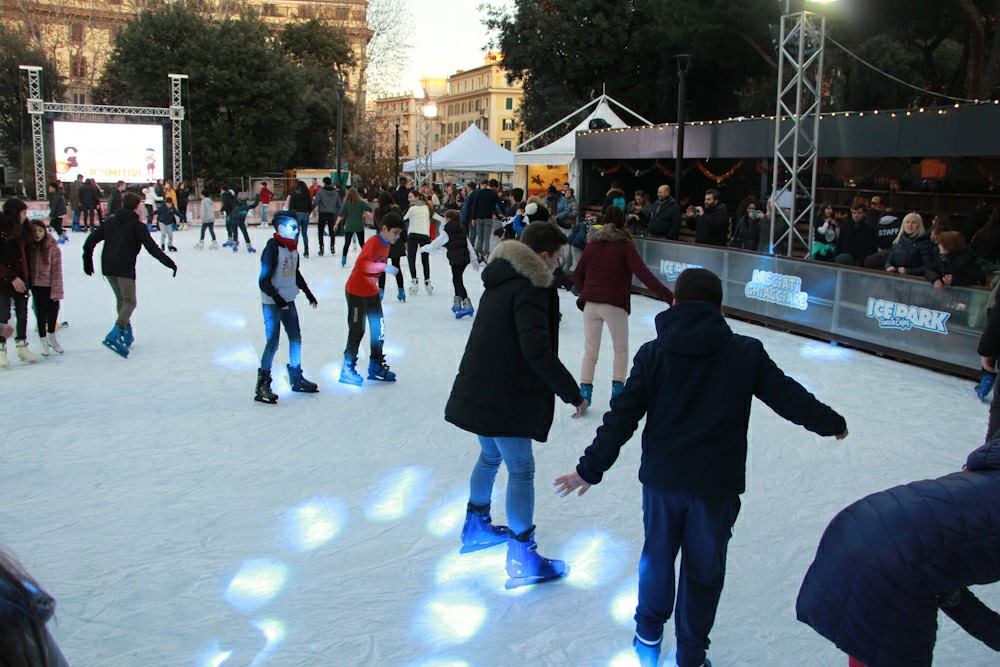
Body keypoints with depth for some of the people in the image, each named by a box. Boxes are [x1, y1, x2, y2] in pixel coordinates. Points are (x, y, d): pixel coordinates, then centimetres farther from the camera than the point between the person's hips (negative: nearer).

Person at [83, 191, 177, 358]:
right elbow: (152, 248, -11)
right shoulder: (137, 225, -2)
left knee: (121, 299, 21)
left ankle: (127, 334, 24)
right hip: (124, 268, -6)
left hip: (108, 267, 6)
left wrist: (88, 261, 22)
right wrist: (169, 263, -11)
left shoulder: (110, 221, 15)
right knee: (129, 302, -3)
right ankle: (114, 335, -22)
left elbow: (91, 240, 13)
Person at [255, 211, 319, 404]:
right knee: (272, 343, -7)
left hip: (288, 300, 8)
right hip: (272, 302, -8)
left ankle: (296, 378, 29)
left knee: (296, 338, 15)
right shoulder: (272, 248, -17)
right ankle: (263, 384, 1)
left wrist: (308, 294, 26)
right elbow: (264, 280, -19)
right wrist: (277, 298, -27)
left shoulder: (293, 247, 7)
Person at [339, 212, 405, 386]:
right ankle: (348, 370, 8)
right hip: (357, 292, -9)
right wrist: (384, 267, -39)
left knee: (379, 328, 12)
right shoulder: (373, 242, -21)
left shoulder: (386, 244, 6)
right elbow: (362, 264, -35)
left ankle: (376, 366, 24)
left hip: (372, 292, 9)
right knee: (357, 330, -3)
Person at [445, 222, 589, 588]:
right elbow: (538, 351, -28)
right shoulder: (530, 289, -19)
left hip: (479, 390, 9)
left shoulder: (501, 280, 11)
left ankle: (476, 525, 43)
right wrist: (573, 393, -21)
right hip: (504, 397, -9)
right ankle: (522, 559, 6)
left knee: (490, 456, 26)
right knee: (521, 470, 0)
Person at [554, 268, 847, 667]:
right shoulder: (747, 353, -5)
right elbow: (789, 397, 1)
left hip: (661, 478, 1)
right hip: (717, 483, -1)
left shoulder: (653, 353, -5)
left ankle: (649, 634, 40)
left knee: (657, 555, 21)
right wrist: (832, 423, 19)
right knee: (703, 570, 13)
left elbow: (622, 417, -8)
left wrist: (591, 468, -3)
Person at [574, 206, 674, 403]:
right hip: (615, 305, -3)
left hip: (590, 303, 3)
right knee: (621, 349, 17)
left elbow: (577, 275, 7)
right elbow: (644, 274, -17)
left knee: (590, 350, 13)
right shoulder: (625, 246, -3)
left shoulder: (593, 243, 6)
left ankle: (585, 391, 6)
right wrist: (669, 296, -24)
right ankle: (617, 388, 11)